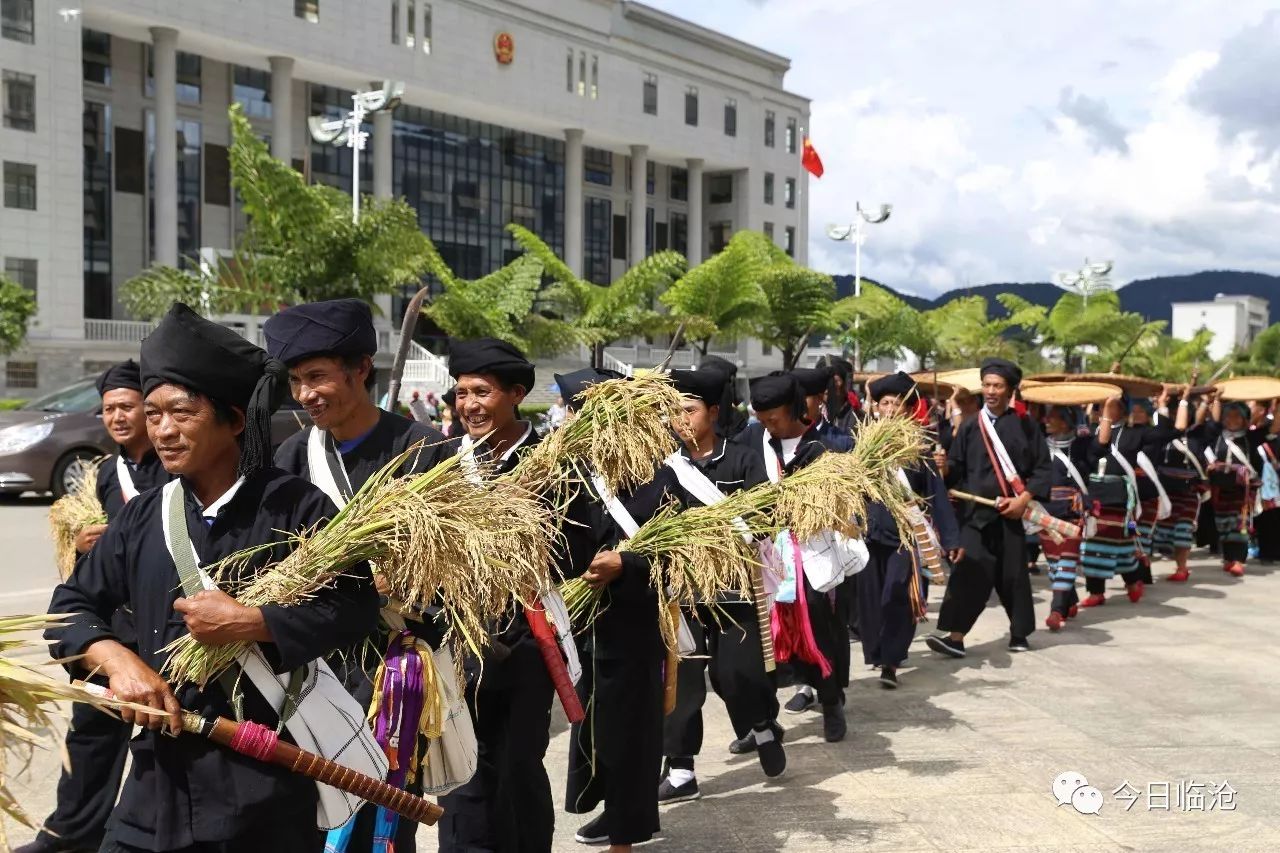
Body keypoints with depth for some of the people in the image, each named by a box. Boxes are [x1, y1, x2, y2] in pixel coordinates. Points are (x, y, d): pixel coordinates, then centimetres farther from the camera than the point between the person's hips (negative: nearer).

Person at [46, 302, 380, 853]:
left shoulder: (294, 506, -10)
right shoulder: (144, 516, 6)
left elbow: (356, 608, -13)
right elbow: (72, 607, 12)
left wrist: (248, 623, -20)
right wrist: (119, 661, -7)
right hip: (161, 770, 4)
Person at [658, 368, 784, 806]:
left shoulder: (742, 460, -3)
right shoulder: (668, 465, 4)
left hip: (733, 583, -3)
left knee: (736, 671, -1)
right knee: (681, 676, 3)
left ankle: (764, 726, 31)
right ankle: (680, 769, 12)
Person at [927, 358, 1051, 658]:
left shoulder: (1025, 427, 4)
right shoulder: (969, 427, 7)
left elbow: (1043, 468, 3)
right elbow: (957, 468, 7)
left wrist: (1024, 498, -9)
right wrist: (945, 466, -15)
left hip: (1011, 511, 0)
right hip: (975, 511, 0)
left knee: (1013, 575, 7)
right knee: (969, 573, -9)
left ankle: (1019, 633, 24)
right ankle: (955, 636, -12)